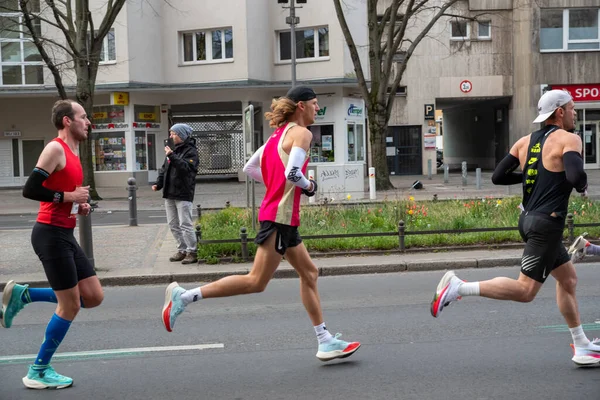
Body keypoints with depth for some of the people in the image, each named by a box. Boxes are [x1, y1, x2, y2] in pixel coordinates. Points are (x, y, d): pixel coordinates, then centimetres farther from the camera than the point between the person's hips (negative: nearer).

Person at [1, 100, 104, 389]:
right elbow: (29, 190, -20)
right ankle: (38, 372, 11)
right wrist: (68, 196, -17)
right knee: (70, 304, -3)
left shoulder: (71, 153, 16)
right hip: (51, 235, -9)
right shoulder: (55, 148, -12)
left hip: (65, 236, 9)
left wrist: (80, 205, 8)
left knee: (94, 297, 8)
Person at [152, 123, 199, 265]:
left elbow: (186, 168, -25)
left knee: (185, 224, -7)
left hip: (183, 194, -8)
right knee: (173, 225, 12)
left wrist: (172, 156, -28)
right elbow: (164, 169, 20)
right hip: (169, 194, 8)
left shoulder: (191, 151, -8)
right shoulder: (173, 149, 15)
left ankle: (192, 252, 0)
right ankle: (182, 250, 21)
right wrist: (158, 183, 6)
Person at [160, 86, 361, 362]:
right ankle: (184, 296, -7)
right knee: (256, 282, -8)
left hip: (279, 215, 10)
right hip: (281, 216, -10)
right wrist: (309, 186, -6)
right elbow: (293, 173, -25)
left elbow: (249, 168, 17)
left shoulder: (280, 133, 16)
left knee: (309, 273, 14)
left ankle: (325, 342, 19)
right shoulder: (302, 133, -10)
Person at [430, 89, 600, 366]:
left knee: (568, 279, 19)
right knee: (525, 290, -7)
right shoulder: (568, 139, -9)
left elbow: (497, 176, 9)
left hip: (529, 219, 9)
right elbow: (575, 177, -26)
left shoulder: (524, 142, 11)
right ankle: (459, 287, -14)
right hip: (547, 223, -9)